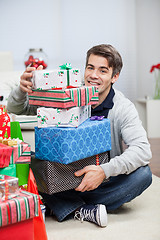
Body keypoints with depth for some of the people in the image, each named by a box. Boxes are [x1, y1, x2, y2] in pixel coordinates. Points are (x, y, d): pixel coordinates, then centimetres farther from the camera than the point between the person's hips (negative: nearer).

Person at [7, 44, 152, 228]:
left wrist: (105, 170, -40)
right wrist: (22, 90, -29)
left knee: (143, 174, -27)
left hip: (105, 182, 0)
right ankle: (84, 211, -29)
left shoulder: (123, 108, -11)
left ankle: (68, 207, -23)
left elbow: (142, 150, -25)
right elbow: (15, 108, -4)